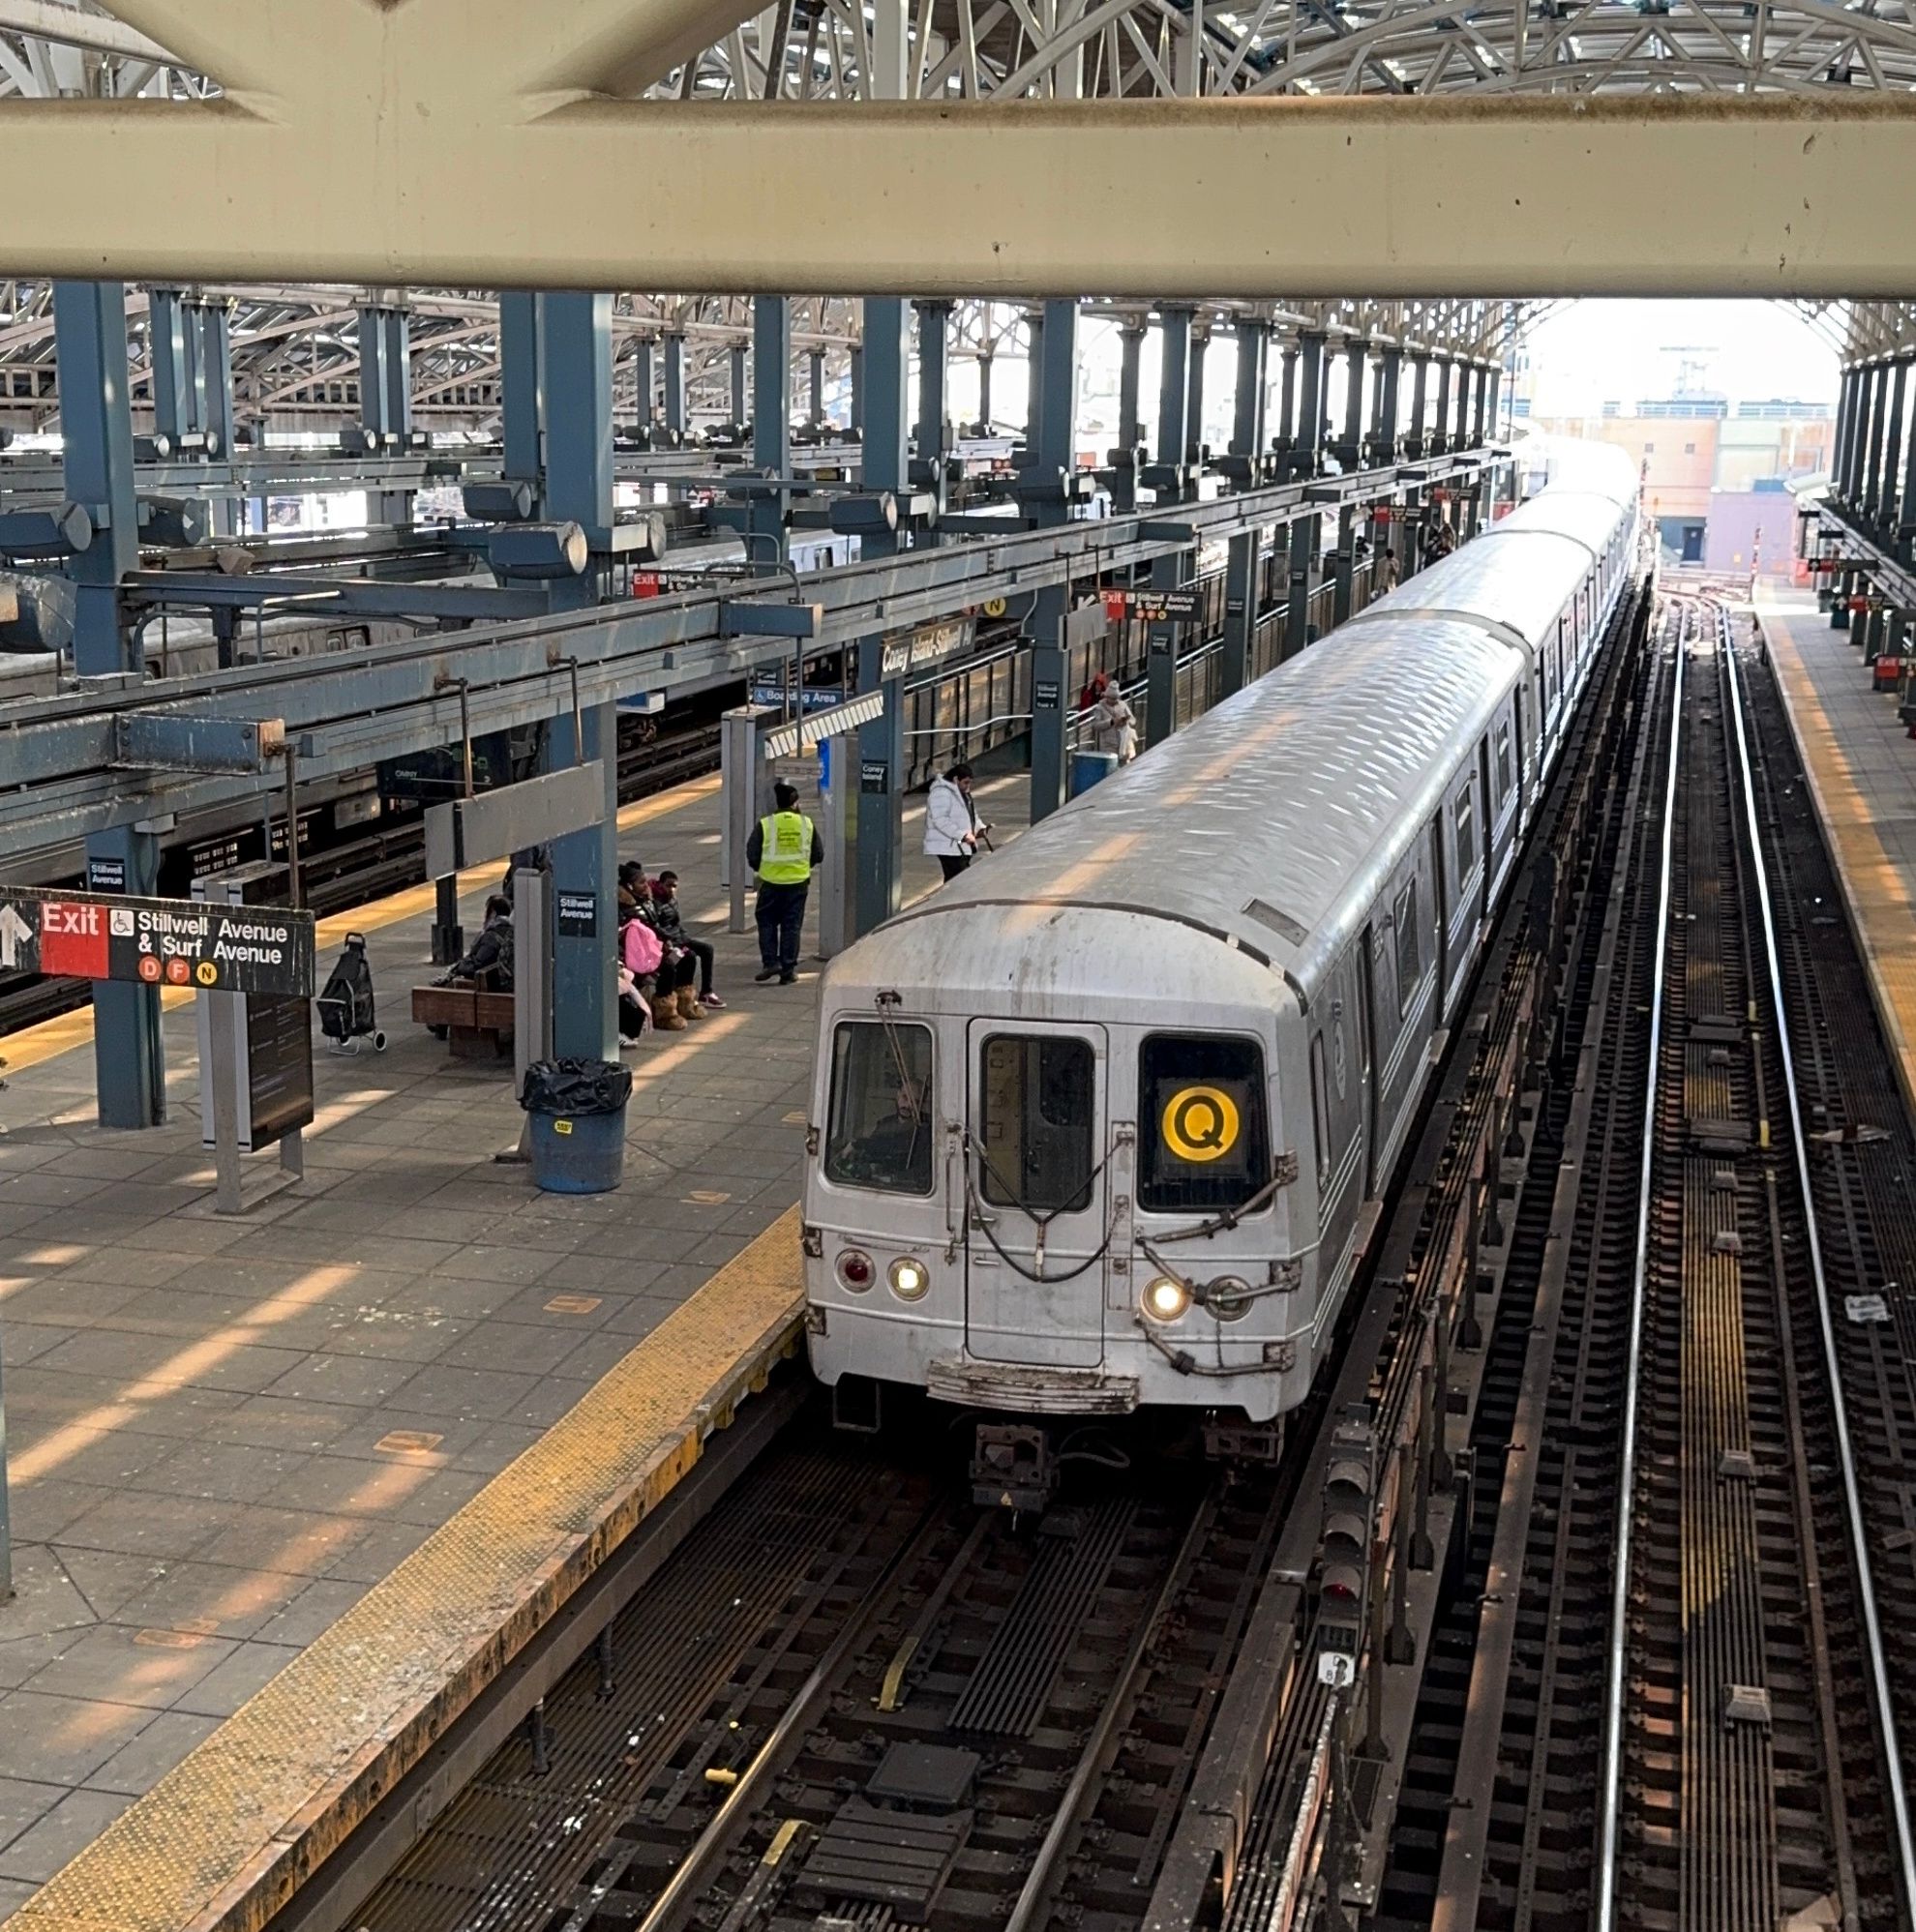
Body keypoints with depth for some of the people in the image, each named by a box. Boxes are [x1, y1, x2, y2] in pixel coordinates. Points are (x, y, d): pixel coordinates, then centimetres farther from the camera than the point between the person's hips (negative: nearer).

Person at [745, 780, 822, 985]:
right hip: (798, 883, 2)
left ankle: (770, 962, 0)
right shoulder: (807, 824, 0)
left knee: (767, 923, 12)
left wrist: (760, 869, 15)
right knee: (792, 926, 7)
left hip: (771, 883, -2)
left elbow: (752, 855, -4)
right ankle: (788, 968, 7)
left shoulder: (765, 824, -7)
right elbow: (818, 855, 8)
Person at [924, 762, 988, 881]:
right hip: (948, 848, -10)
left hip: (963, 847, 10)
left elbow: (971, 815, 27)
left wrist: (980, 829, 7)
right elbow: (941, 821, -25)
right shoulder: (941, 793, -16)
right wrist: (962, 835, -28)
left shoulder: (963, 793, 18)